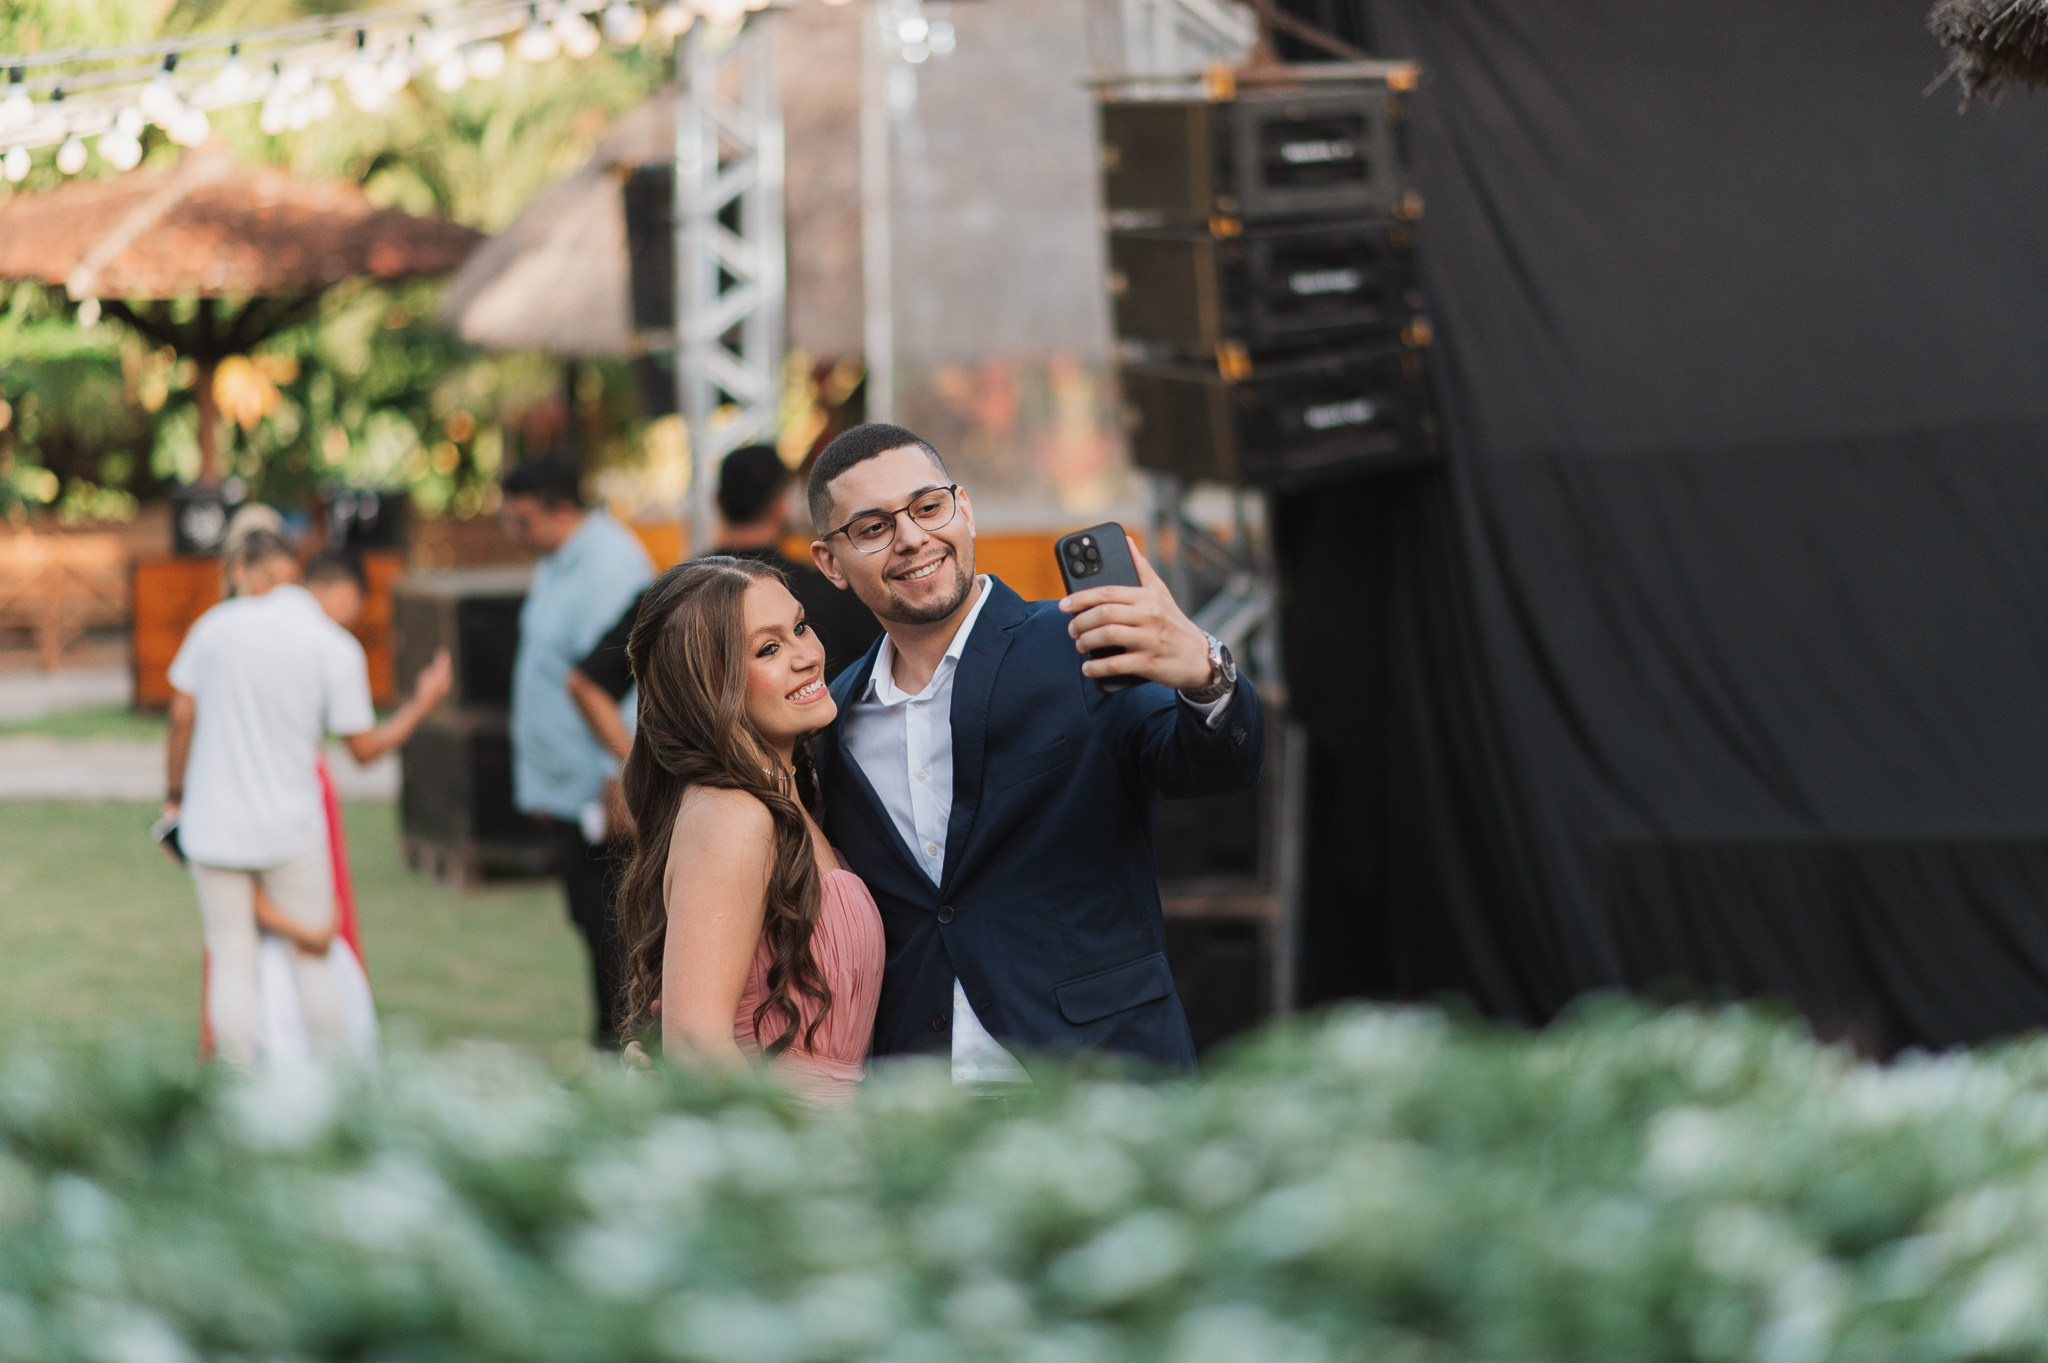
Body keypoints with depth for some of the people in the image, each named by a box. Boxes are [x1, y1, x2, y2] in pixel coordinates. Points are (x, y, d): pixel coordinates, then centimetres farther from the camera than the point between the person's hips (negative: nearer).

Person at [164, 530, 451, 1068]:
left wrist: (174, 795, 12)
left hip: (214, 823, 1)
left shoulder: (218, 624, -4)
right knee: (311, 958, 12)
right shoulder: (337, 648, -6)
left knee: (230, 958, 8)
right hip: (291, 827, -1)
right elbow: (365, 747, -2)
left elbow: (181, 717, -1)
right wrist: (423, 702, 12)